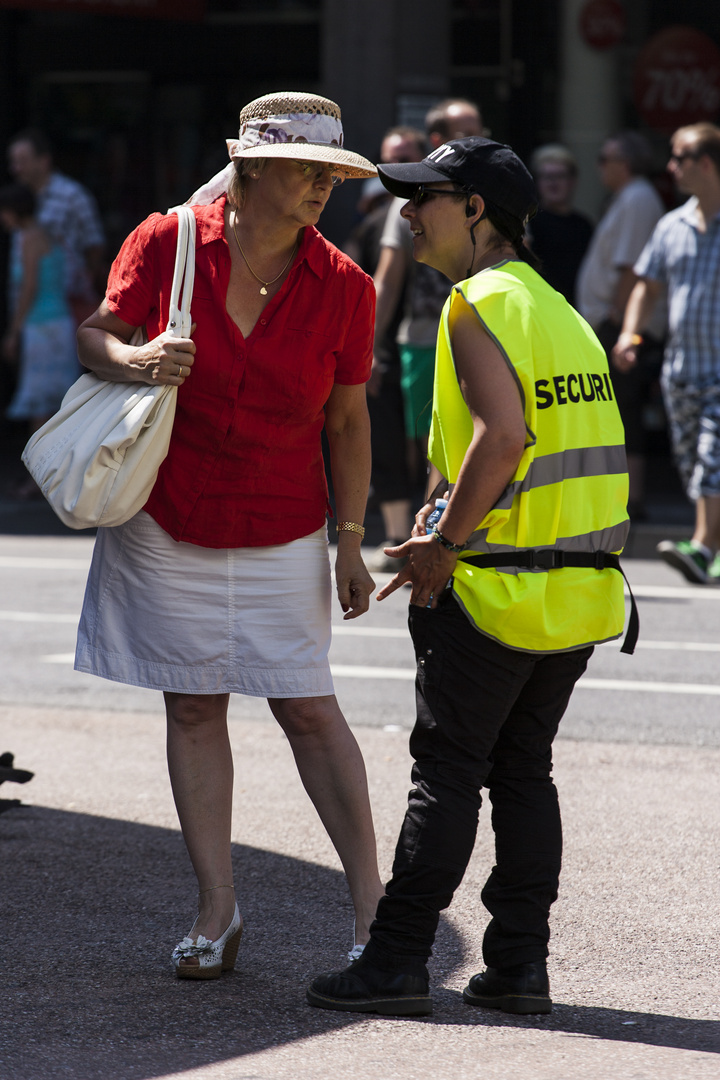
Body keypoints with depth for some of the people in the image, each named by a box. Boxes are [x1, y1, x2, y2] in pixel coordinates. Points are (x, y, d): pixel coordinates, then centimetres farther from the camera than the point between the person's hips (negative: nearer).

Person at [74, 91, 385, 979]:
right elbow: (93, 334, 1)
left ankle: (370, 903, 5)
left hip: (281, 533, 0)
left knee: (306, 705, -2)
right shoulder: (166, 243, -9)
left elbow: (347, 421, 2)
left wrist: (351, 540, -1)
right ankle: (217, 907, 15)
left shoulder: (342, 287, -6)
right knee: (194, 706, 7)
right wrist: (133, 361, -22)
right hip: (167, 521, 1)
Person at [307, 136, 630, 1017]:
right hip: (583, 586, 8)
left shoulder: (480, 303, -11)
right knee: (523, 770, 13)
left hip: (496, 588, -8)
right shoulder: (557, 308, 16)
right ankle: (519, 966, 13)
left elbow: (504, 433, -25)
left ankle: (397, 963, 2)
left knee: (446, 771, -1)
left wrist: (446, 544, -17)